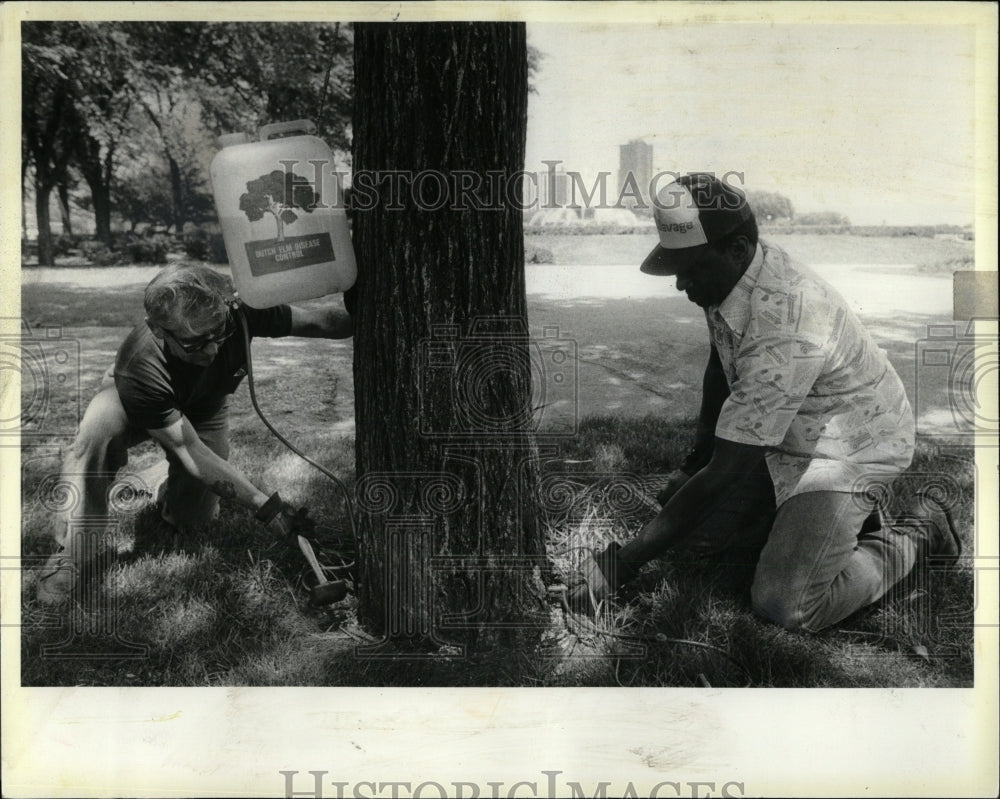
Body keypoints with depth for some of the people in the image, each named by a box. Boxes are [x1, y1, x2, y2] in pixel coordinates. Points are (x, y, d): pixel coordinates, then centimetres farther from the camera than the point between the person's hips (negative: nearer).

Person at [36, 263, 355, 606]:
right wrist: (265, 506, -41)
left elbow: (316, 322, -28)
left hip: (204, 408, 3)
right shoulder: (140, 367, -43)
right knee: (97, 431, -37)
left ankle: (167, 489, 31)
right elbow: (191, 452, -38)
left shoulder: (237, 311, -38)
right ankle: (74, 551, -20)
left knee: (191, 519, -5)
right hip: (133, 400, -3)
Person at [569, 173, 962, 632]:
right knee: (684, 520, 1)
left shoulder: (788, 329, -37)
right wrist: (695, 464, 12)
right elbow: (720, 368, 12)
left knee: (785, 606, -20)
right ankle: (840, 513, 14)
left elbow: (724, 472, -35)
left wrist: (625, 561, -31)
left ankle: (918, 531, 5)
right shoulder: (726, 273, -10)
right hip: (780, 438, 9)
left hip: (849, 451, -9)